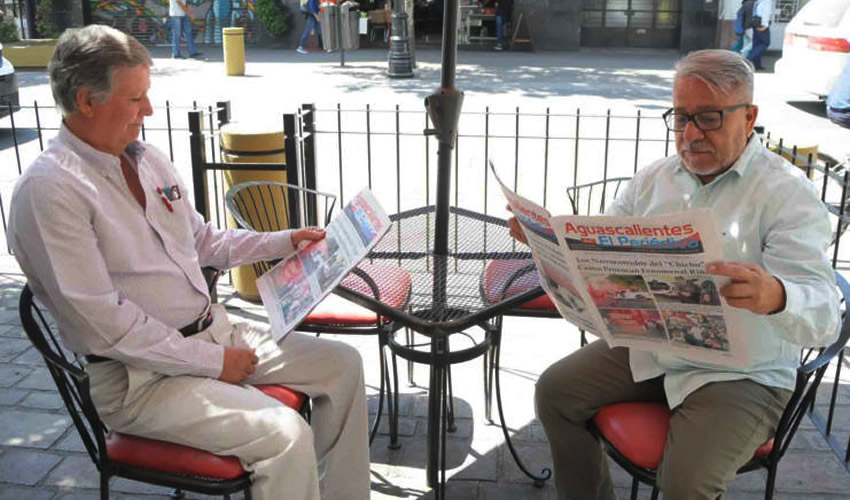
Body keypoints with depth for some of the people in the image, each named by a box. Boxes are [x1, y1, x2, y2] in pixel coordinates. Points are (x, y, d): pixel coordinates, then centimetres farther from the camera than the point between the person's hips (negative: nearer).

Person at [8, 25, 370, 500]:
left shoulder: (148, 158, 8)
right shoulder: (49, 190, -17)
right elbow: (104, 323, -20)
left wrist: (285, 241, 10)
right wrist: (213, 362, -17)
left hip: (215, 331, 9)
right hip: (139, 376, -8)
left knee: (342, 364, 4)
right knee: (285, 434, -25)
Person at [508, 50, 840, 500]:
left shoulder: (788, 193, -13)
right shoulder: (654, 178, 5)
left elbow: (823, 316, -24)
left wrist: (774, 296, -48)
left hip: (743, 374, -5)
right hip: (649, 349, 6)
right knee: (555, 390, -4)